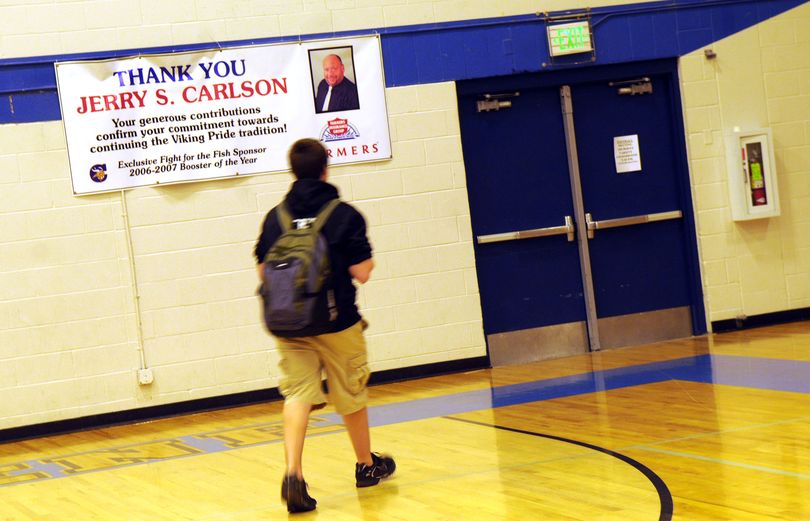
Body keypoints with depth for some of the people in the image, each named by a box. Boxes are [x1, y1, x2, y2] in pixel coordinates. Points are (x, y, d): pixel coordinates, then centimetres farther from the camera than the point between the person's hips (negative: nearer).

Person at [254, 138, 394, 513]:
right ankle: (367, 465, 34)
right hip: (337, 323, -2)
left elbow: (263, 271, 5)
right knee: (351, 395, 16)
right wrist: (368, 261, 11)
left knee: (297, 394, -1)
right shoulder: (344, 215, -8)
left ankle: (293, 473, -22)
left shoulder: (275, 217, 1)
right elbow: (361, 272, -11)